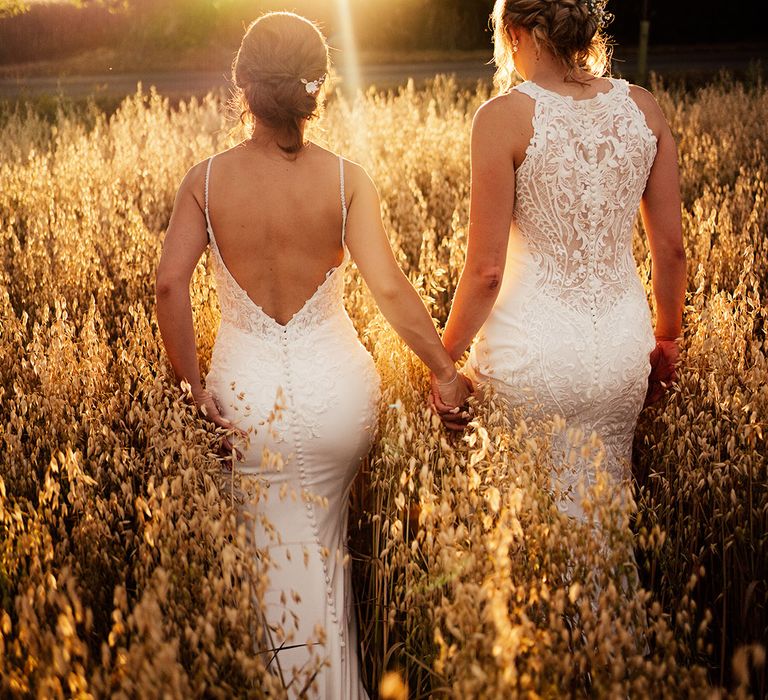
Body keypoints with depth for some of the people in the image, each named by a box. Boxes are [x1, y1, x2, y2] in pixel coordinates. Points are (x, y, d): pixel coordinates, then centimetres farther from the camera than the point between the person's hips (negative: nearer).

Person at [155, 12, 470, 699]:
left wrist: (192, 382, -5)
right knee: (325, 547, 22)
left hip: (247, 390, 0)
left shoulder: (205, 180, -6)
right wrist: (447, 372, -5)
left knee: (283, 555, 17)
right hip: (336, 383, 0)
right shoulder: (347, 179, -10)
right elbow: (390, 290, -14)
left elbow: (170, 284, -15)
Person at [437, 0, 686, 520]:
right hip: (622, 351, 5)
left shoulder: (504, 116, -12)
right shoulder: (643, 107, 0)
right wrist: (667, 342, 20)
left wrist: (445, 359, 1)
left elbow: (486, 270, -13)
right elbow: (672, 248, 5)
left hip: (532, 350, -4)